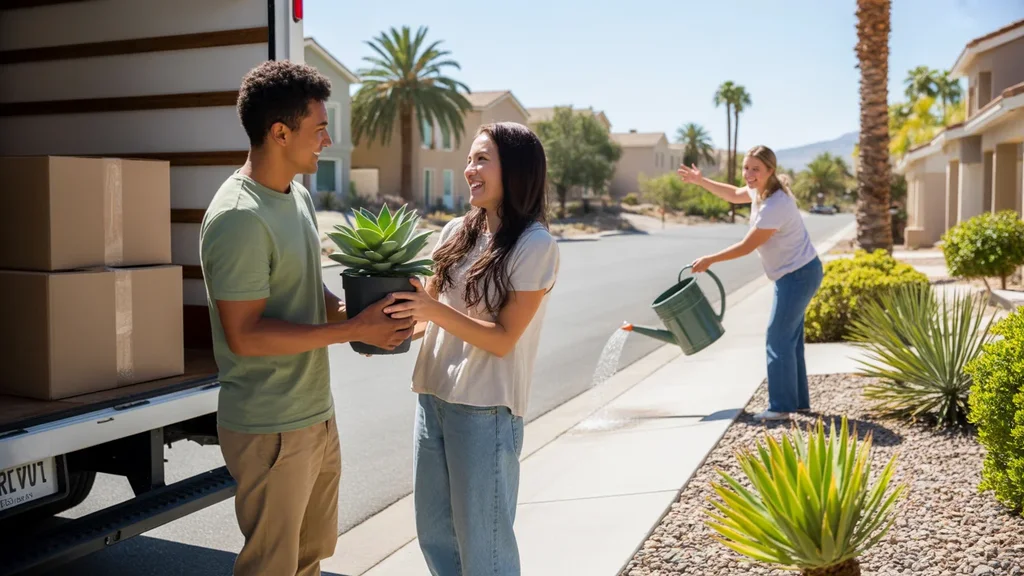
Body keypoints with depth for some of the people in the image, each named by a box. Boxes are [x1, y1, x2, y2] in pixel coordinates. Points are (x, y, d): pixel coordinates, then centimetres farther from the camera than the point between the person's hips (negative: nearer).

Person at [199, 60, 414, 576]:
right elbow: (244, 334, -24)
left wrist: (355, 308, -3)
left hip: (318, 415, 9)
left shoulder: (298, 195, 8)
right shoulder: (239, 218, -22)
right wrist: (353, 330, -23)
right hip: (271, 429, -9)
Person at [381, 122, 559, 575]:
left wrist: (436, 312, -26)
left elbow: (504, 339, -15)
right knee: (434, 534, 18)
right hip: (432, 395, 7)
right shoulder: (456, 232, 7)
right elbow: (426, 305, 11)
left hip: (485, 408, -6)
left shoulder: (535, 245, -12)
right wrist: (390, 321, -9)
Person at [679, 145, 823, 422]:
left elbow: (746, 246, -22)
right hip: (792, 274, 10)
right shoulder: (760, 189, 2)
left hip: (799, 274, -10)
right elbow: (735, 195, 25)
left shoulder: (774, 206, -28)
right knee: (789, 338, 15)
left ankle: (781, 406, -1)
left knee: (778, 338, -8)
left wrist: (709, 260, -12)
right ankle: (798, 400, 25)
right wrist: (701, 181, 19)